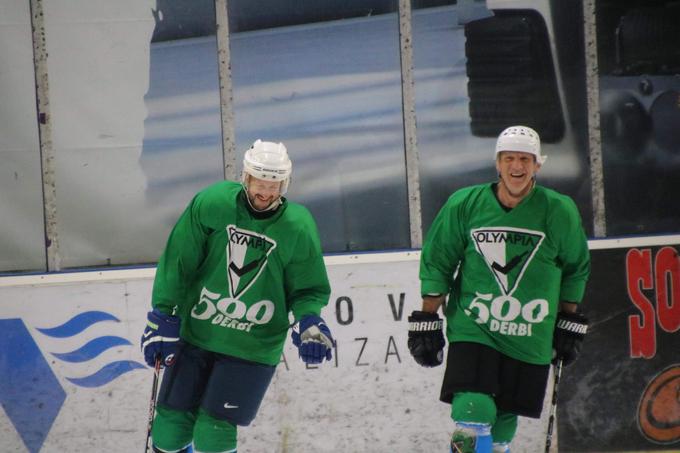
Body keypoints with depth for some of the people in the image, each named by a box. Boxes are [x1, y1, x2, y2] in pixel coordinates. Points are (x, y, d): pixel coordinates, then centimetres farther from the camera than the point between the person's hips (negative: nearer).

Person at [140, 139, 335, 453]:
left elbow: (307, 289, 0)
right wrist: (163, 316, -4)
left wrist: (308, 321, -19)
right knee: (171, 423, 6)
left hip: (253, 348, -2)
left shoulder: (298, 227, -11)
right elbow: (177, 261, -4)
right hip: (195, 333, 2)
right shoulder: (210, 204, -11)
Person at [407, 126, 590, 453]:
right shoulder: (465, 204, -4)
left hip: (529, 341, 1)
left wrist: (569, 324, 13)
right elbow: (437, 264, 5)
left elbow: (575, 269, 11)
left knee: (504, 421, 7)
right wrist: (426, 321, 3)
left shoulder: (559, 211, -3)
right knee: (472, 414, -17)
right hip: (473, 331, -1)